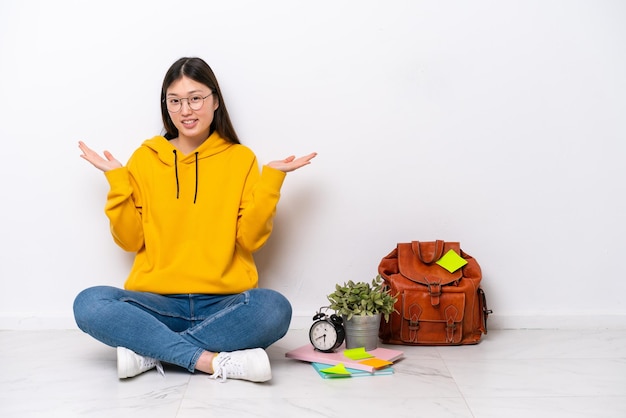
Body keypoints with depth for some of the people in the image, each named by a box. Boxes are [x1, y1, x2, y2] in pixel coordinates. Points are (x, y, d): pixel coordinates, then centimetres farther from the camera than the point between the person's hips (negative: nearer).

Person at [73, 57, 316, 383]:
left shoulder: (241, 158, 8)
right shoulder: (145, 158, 10)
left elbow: (251, 238, 1)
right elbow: (130, 240, 6)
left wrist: (271, 180, -7)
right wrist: (117, 180, -2)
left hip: (223, 303, 0)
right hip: (158, 302, 1)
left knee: (274, 309, -32)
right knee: (89, 304, -27)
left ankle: (149, 351, -22)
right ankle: (209, 360, -27)